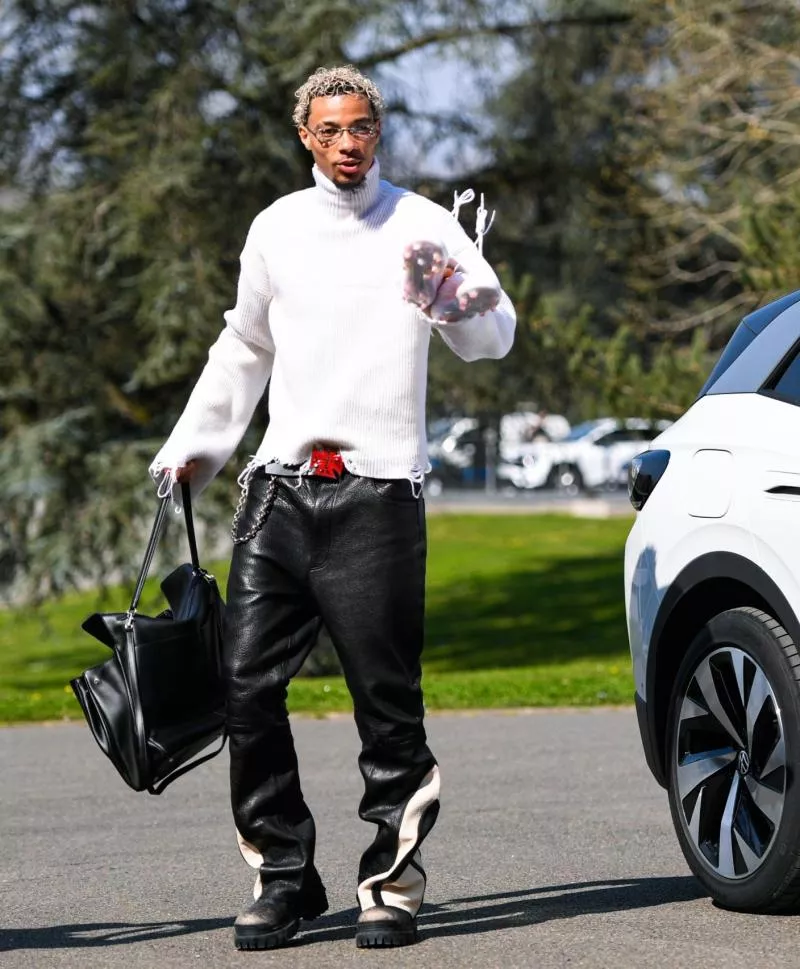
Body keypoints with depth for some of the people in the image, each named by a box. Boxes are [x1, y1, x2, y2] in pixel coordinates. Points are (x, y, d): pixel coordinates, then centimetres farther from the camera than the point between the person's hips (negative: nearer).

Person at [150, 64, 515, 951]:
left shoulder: (420, 224, 2)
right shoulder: (276, 229, 14)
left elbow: (496, 334, -10)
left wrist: (450, 299, -31)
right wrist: (194, 444, 27)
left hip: (377, 491, -4)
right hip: (280, 487, 4)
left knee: (386, 700, -4)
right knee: (246, 687, -3)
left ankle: (392, 881, 6)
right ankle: (282, 875, 8)